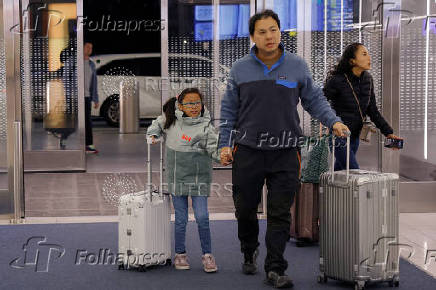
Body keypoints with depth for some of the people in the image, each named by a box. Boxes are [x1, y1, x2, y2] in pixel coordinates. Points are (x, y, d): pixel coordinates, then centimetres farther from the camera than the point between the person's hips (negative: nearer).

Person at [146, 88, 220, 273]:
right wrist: (153, 134, 6)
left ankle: (207, 254, 10)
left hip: (198, 178, -3)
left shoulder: (205, 127, -11)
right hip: (177, 177, 3)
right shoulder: (172, 119, 2)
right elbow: (158, 124, 24)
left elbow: (214, 149, -17)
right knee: (180, 219, 7)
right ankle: (180, 254, 21)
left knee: (202, 218, -5)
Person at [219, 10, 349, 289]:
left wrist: (334, 121, -6)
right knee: (245, 209, 9)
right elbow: (229, 110, 10)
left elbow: (314, 99, 10)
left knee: (280, 214, -1)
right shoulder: (240, 69, 5)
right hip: (247, 151, 1)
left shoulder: (298, 66, 3)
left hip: (285, 153, -1)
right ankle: (249, 252, 35)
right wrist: (225, 144, 2)